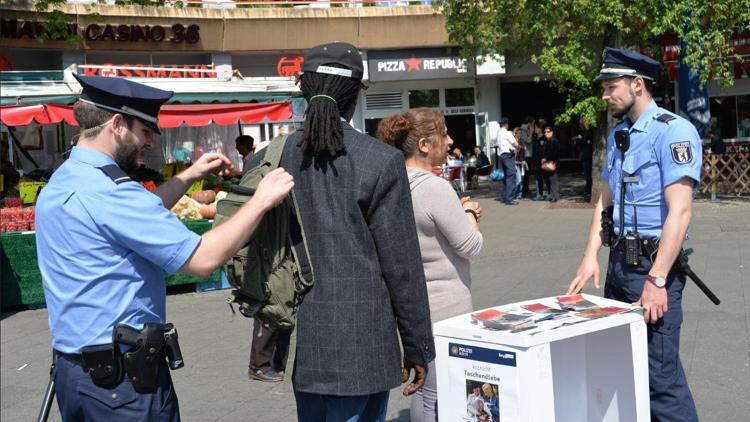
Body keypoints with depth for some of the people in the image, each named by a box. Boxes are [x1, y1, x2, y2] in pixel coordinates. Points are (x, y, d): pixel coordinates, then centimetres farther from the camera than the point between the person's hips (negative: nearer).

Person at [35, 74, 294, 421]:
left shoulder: (58, 186, 8)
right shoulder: (108, 191, -22)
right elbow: (202, 259, -23)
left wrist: (187, 178, 19)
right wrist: (261, 201, -16)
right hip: (122, 376, -9)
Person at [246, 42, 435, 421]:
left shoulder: (265, 161, -1)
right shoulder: (381, 162, -12)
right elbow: (402, 265, -10)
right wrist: (417, 347, 0)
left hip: (297, 341, 5)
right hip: (359, 344, -5)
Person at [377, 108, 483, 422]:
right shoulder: (435, 187, -21)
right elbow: (471, 247, -16)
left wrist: (458, 211, 9)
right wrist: (469, 213, 1)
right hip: (444, 308, -9)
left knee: (424, 386, 18)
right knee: (439, 395, 1)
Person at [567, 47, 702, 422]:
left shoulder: (673, 131, -14)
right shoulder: (618, 134, 12)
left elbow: (680, 211, -20)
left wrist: (656, 280, -23)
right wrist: (591, 256, 5)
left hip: (654, 263, -8)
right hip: (619, 259, 8)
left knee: (659, 374, -6)